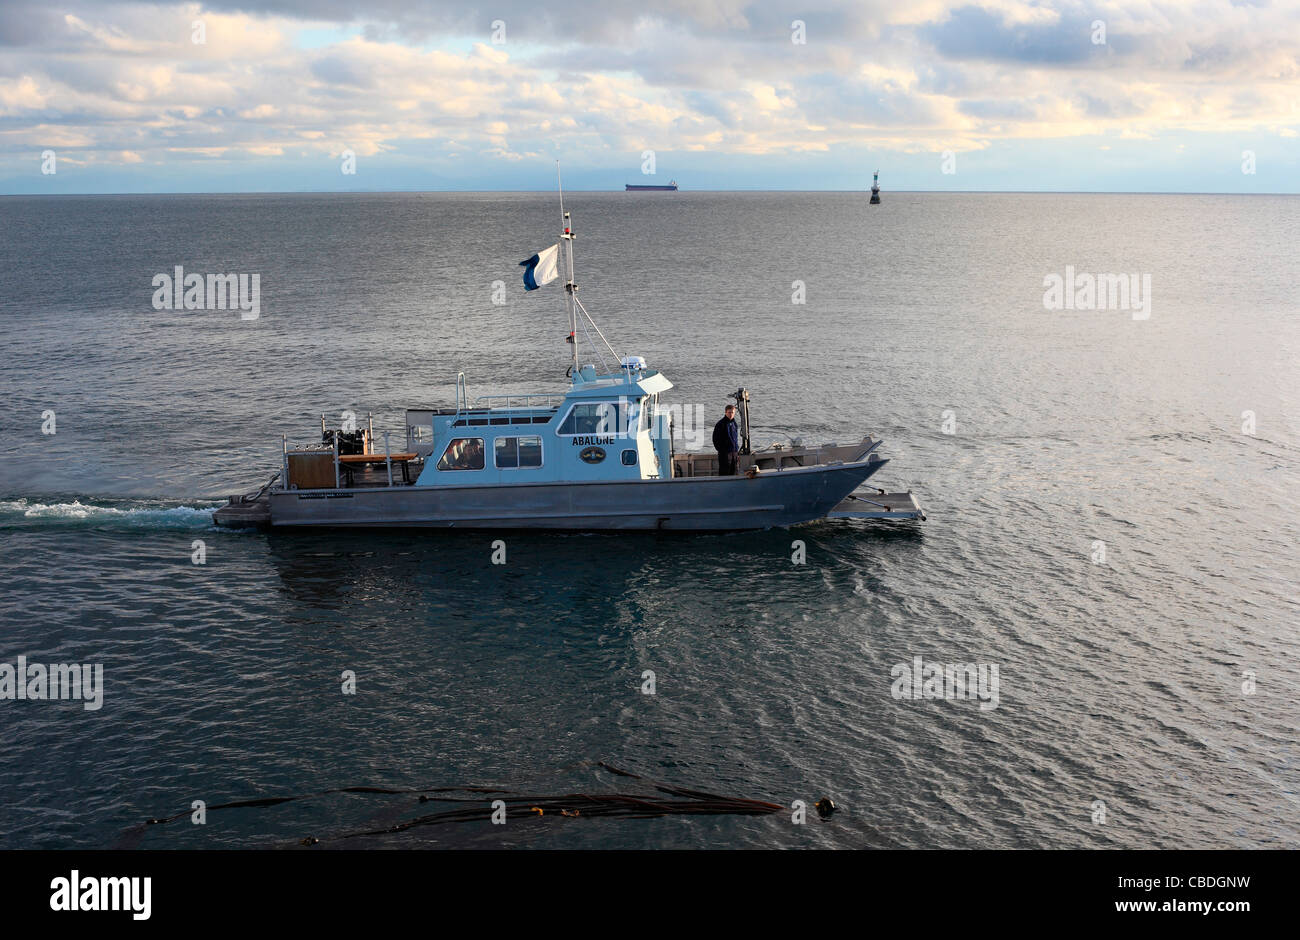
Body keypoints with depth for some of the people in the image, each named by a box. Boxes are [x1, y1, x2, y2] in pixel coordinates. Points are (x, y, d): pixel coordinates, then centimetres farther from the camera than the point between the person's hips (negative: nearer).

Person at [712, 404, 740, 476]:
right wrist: (720, 449, -10)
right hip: (725, 452, -7)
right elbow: (715, 439, -7)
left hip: (734, 451, 7)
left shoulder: (734, 423, 12)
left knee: (732, 472, 9)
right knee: (724, 472, -6)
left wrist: (737, 450, 15)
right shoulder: (720, 424, -9)